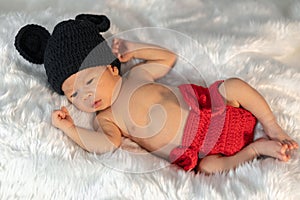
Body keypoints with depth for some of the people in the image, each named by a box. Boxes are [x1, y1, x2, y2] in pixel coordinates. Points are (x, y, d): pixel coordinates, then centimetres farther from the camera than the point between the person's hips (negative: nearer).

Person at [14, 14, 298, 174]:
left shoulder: (137, 75, -1)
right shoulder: (105, 119, -7)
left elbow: (169, 58, 11)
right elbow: (107, 143, -27)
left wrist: (134, 49, 0)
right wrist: (69, 128, -30)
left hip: (204, 106, 3)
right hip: (192, 153, -2)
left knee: (235, 86, -14)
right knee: (208, 166, -30)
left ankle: (272, 129, 2)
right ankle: (255, 148, -12)